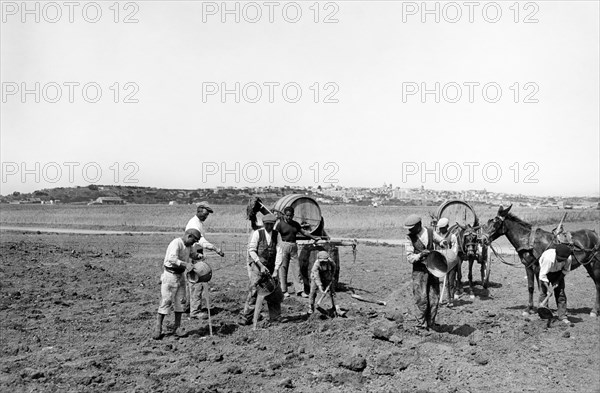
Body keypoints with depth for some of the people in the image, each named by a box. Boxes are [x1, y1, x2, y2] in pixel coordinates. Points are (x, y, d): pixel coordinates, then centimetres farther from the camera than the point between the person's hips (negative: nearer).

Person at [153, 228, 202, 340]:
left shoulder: (188, 245, 8)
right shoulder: (176, 243, -20)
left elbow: (192, 254, 27)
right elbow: (172, 259, -34)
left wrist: (199, 256, 7)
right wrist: (186, 265, -37)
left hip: (181, 275, 8)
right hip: (170, 275, -8)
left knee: (180, 301, 7)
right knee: (166, 301, -6)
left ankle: (177, 327, 16)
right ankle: (158, 329, 3)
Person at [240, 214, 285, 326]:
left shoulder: (277, 235, 2)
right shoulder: (257, 233, -7)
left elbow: (279, 252, -4)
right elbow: (251, 250, -8)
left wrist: (276, 270, -13)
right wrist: (261, 265, -15)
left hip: (271, 266, 4)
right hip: (256, 264, -4)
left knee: (275, 292, 5)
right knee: (254, 290, -12)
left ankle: (275, 317, 20)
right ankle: (246, 318, -5)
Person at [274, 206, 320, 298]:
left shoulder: (295, 224, 13)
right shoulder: (280, 224, -3)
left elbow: (304, 232, 18)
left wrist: (314, 238, 16)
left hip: (293, 246, 5)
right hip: (283, 246, -4)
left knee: (296, 269, 2)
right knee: (282, 269, 0)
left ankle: (300, 290, 5)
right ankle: (283, 290, 9)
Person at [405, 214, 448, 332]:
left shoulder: (430, 232, 1)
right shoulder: (410, 237, -6)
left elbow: (440, 240, 21)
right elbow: (410, 257, -7)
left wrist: (442, 242, -3)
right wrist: (420, 255, -24)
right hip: (419, 270, -3)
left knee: (434, 298, 5)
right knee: (422, 299, -8)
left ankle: (430, 324, 18)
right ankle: (421, 324, 6)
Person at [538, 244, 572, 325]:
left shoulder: (569, 258, -30)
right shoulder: (548, 258, -42)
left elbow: (566, 271, -8)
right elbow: (543, 275, -33)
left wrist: (558, 281, -17)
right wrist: (548, 289, -33)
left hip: (558, 272, 3)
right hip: (546, 270, -3)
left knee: (560, 292, -2)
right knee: (544, 291, -8)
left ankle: (563, 316, 5)